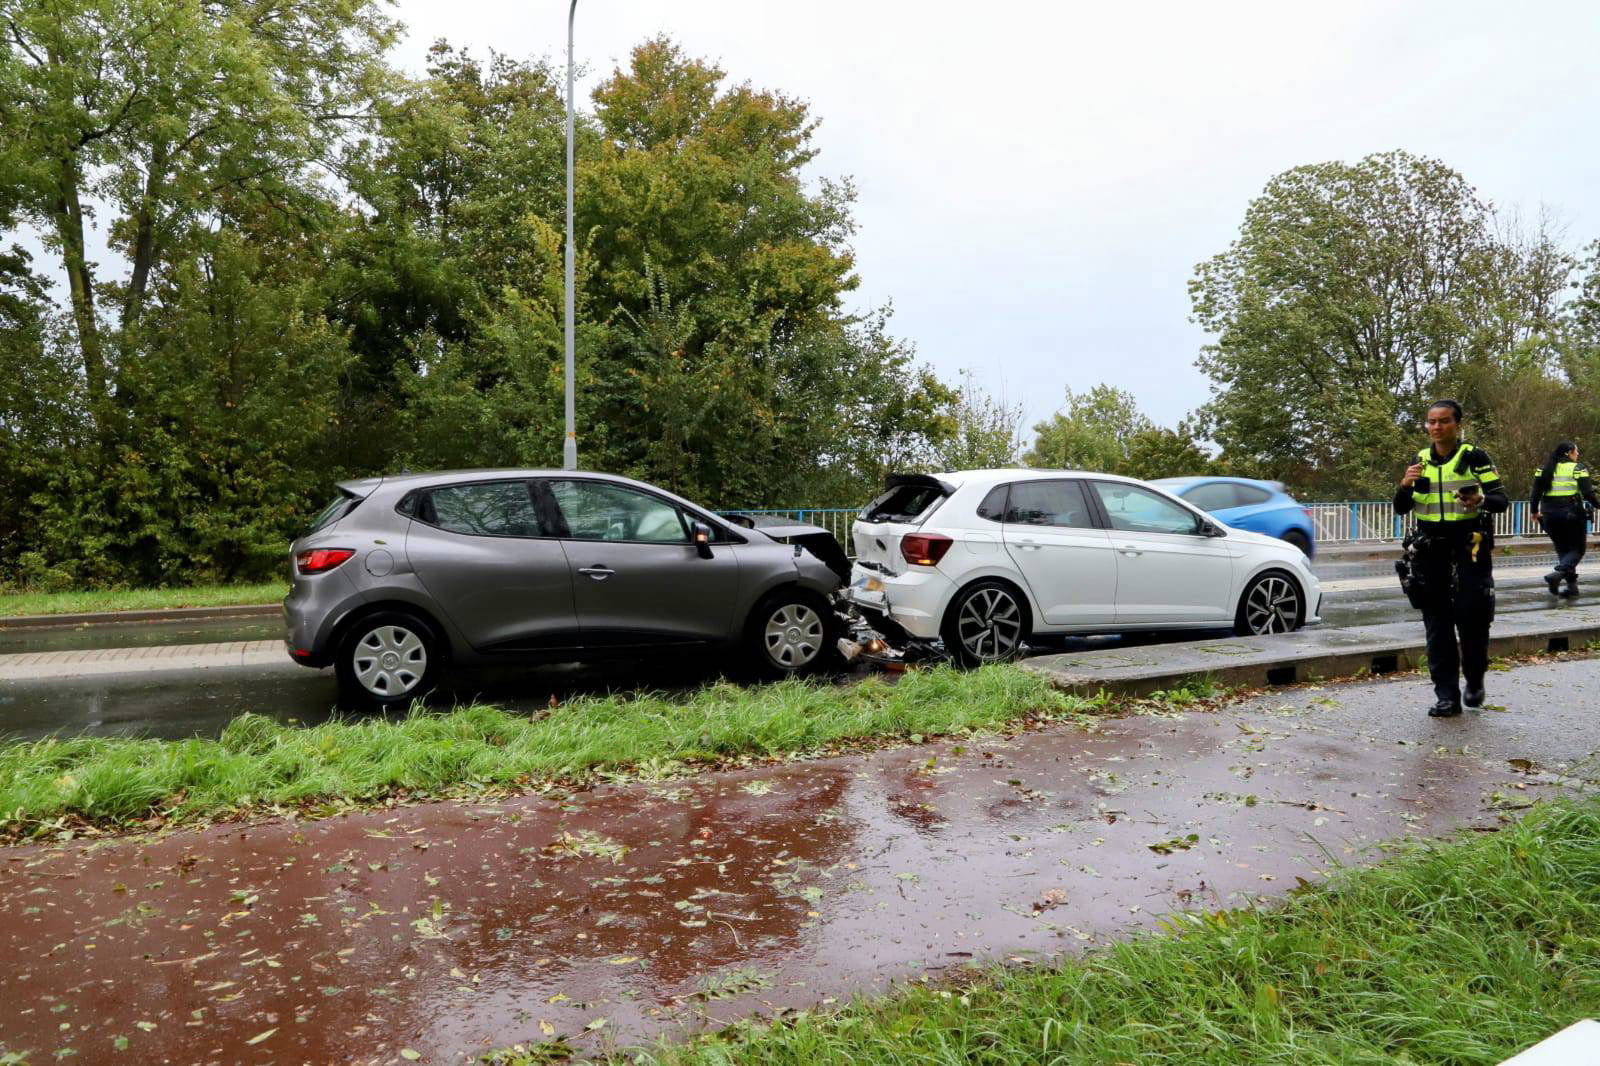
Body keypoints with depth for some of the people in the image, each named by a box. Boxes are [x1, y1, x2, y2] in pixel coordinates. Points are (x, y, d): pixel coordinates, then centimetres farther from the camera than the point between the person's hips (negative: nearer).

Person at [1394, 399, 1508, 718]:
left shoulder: (1475, 458, -2)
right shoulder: (1420, 461, 10)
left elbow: (1502, 500, -4)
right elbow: (1400, 509, 10)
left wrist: (1481, 500, -26)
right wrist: (1405, 485, -10)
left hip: (1470, 548, -4)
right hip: (1431, 550, 4)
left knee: (1472, 616, -7)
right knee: (1437, 624, 2)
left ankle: (1475, 680, 19)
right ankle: (1447, 696, 7)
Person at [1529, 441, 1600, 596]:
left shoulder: (1544, 469, 7)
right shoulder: (1578, 468, -3)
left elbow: (1536, 493, 4)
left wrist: (1534, 511, 15)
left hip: (1550, 515, 4)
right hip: (1572, 514, -4)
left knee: (1563, 549, 15)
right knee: (1576, 550, 6)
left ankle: (1572, 585, 13)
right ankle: (1558, 573, -20)